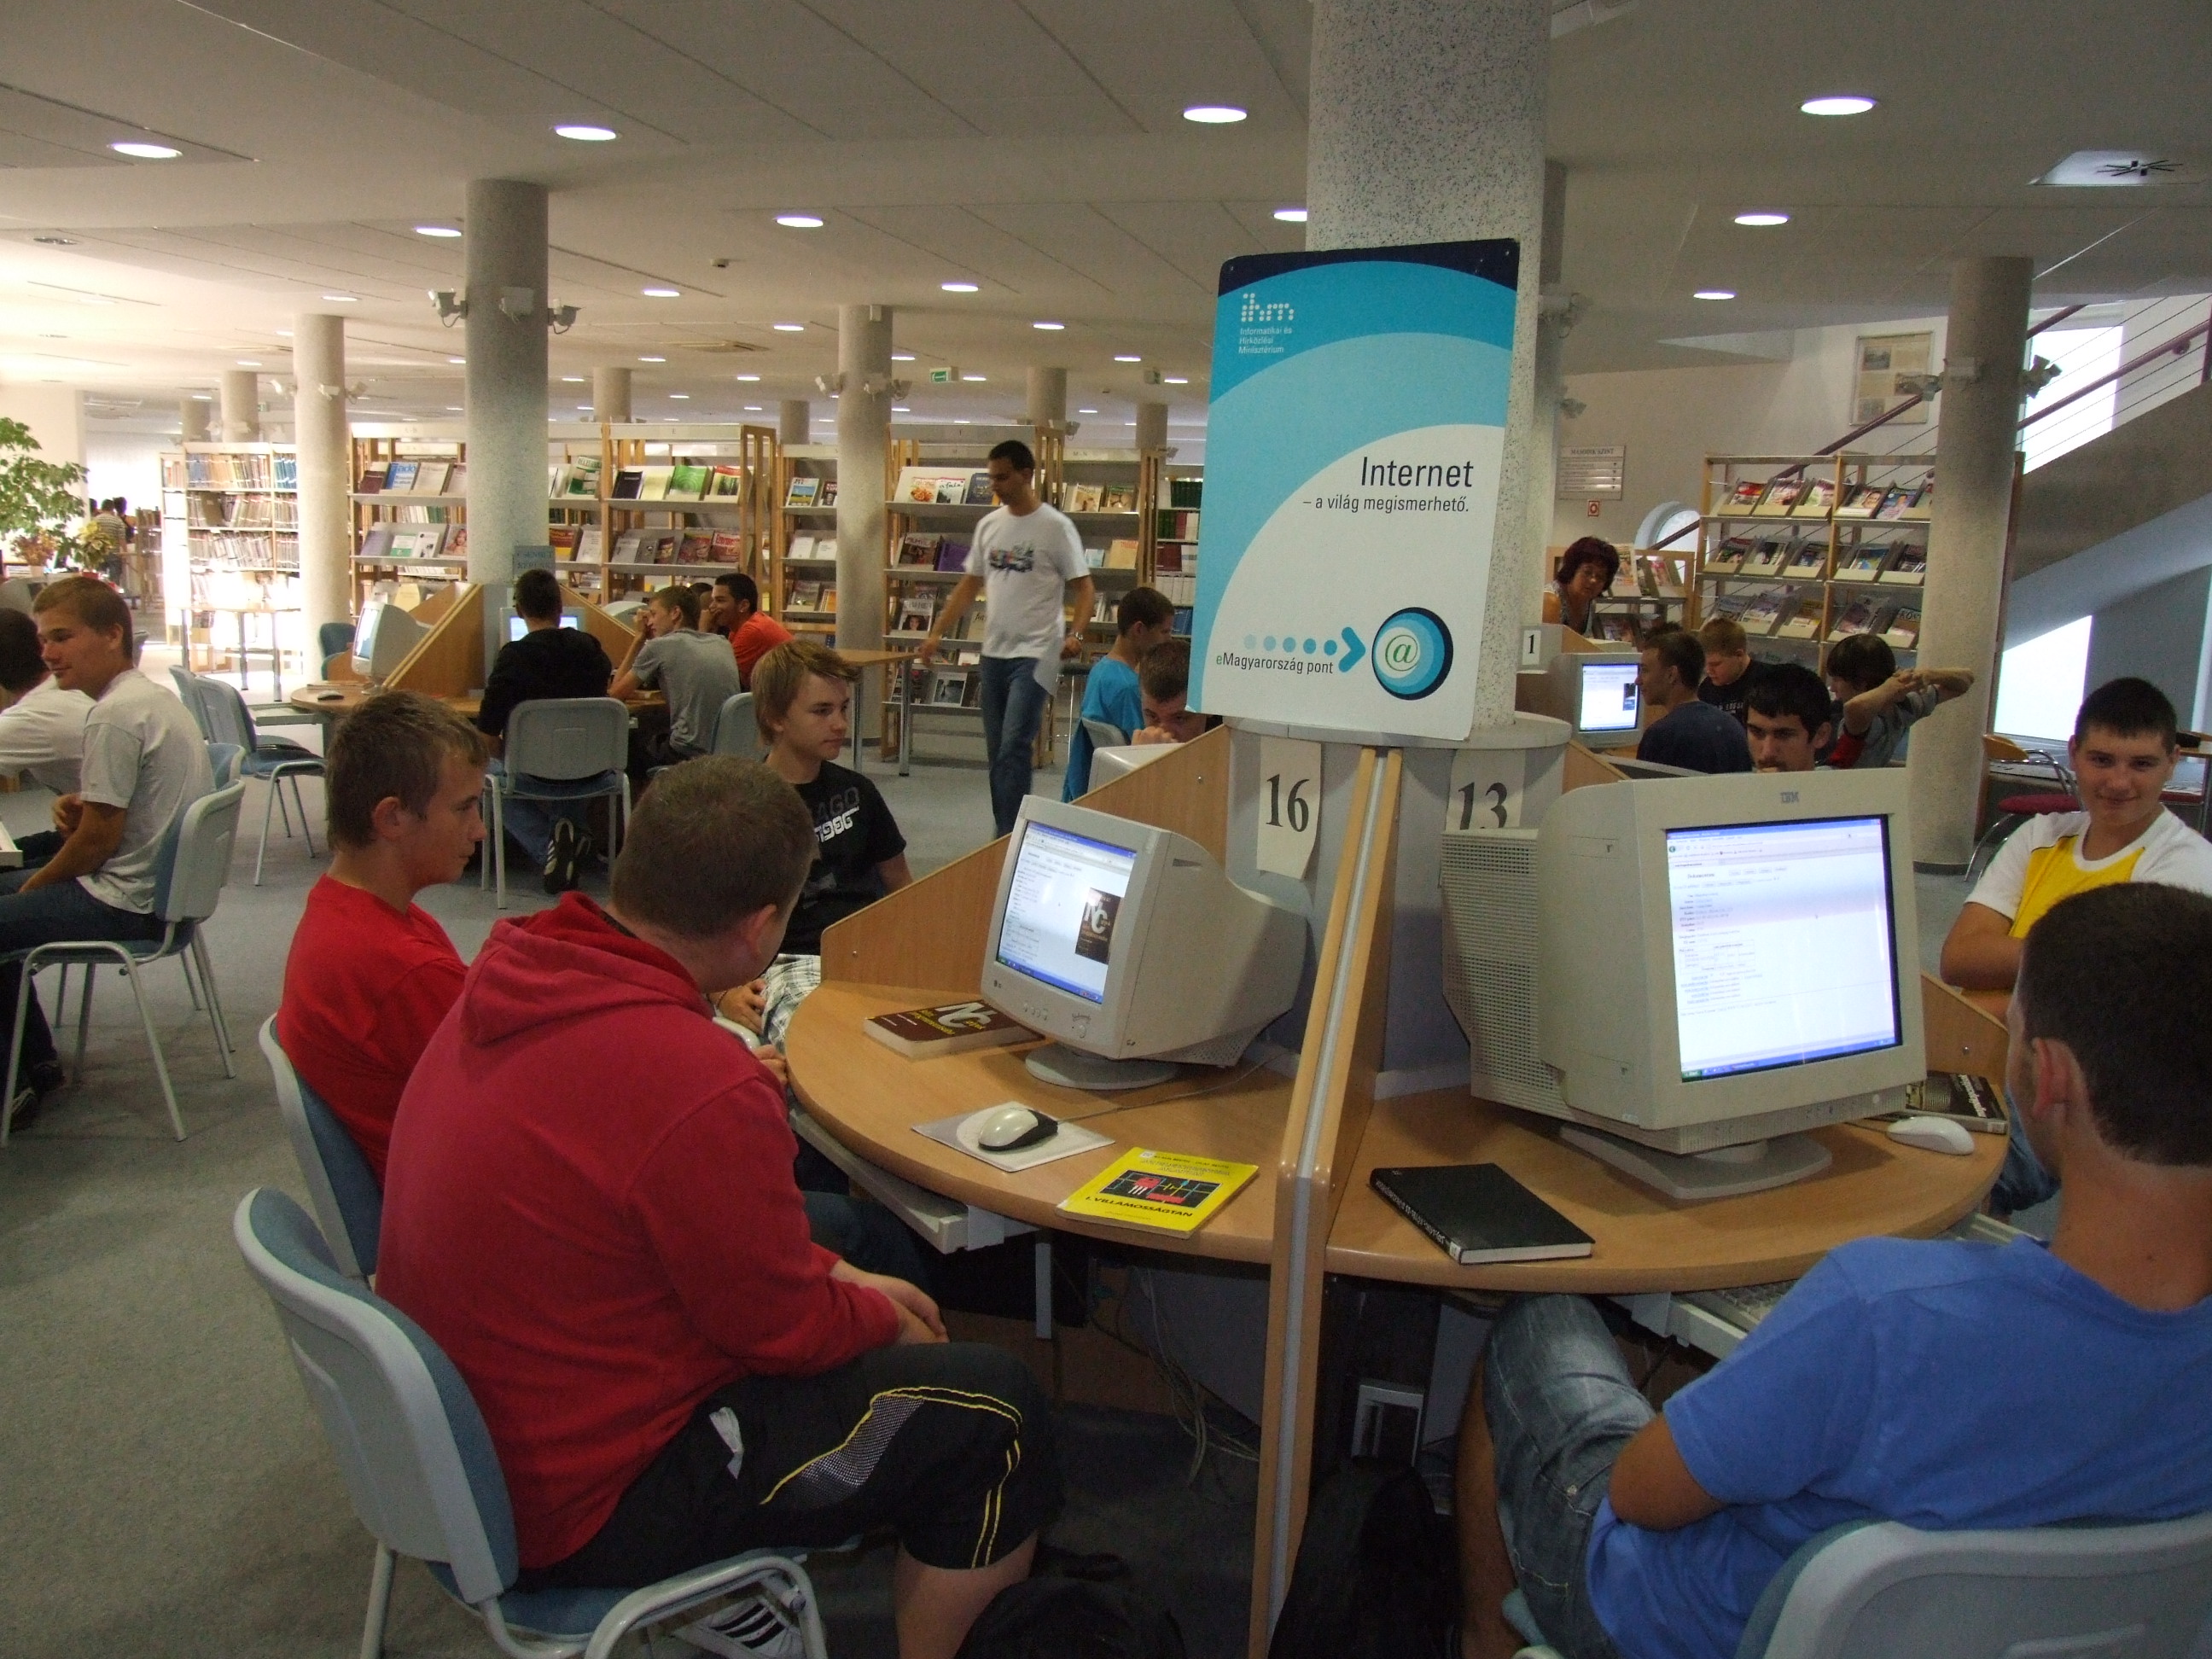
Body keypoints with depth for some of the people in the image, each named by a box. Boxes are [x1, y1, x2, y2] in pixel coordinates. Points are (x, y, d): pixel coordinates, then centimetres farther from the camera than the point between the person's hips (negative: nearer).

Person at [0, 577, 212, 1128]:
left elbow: (99, 838, -19)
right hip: (162, 886, 10)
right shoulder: (154, 696, 9)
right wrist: (75, 803, 2)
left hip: (127, 904, -10)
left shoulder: (114, 717, -21)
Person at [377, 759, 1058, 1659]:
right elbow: (785, 1330, -17)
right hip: (579, 1514, -9)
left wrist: (835, 1275, 7)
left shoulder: (515, 975, -6)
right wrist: (883, 1318, 4)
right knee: (996, 1408, 0)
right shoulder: (700, 1089, -34)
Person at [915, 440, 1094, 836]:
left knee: (1013, 748, -14)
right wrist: (935, 633, 10)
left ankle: (1009, 837, -12)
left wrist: (1077, 633, -23)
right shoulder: (988, 524, 11)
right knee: (997, 750, 11)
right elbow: (970, 584, 16)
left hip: (1035, 653, -7)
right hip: (994, 652, 7)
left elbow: (1082, 586, -6)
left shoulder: (1055, 526, -6)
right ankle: (1006, 832, 21)